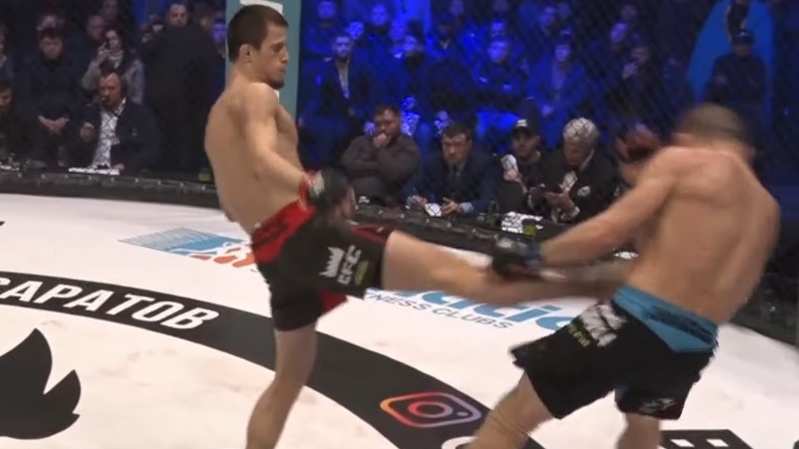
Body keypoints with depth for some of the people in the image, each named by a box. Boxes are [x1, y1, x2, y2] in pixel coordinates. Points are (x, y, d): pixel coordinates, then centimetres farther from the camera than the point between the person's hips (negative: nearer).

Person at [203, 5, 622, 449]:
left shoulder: (218, 117, 24)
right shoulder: (255, 95, -4)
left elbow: (231, 208, 29)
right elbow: (263, 160, -25)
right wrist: (313, 187, -38)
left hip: (274, 254, 10)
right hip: (303, 235, -10)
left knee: (290, 376, 23)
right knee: (446, 270, -18)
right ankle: (592, 284, -20)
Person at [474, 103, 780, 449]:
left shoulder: (683, 159, 1)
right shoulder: (767, 209, 19)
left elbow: (608, 231, -10)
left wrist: (533, 256, 1)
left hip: (637, 320, -6)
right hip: (694, 344, 7)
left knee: (515, 414, 4)